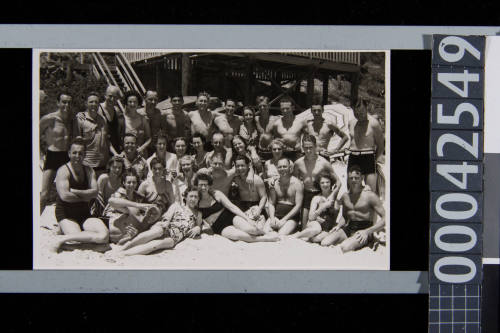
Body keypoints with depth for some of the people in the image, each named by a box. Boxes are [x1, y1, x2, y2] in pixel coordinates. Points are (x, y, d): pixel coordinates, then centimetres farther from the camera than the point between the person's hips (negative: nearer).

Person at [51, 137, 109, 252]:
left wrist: (73, 191, -15)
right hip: (66, 215, -6)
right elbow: (64, 195, -19)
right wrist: (84, 197, -5)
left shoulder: (89, 171, 12)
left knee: (104, 235, -22)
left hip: (85, 215, 6)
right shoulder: (63, 171, -5)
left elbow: (95, 192, -5)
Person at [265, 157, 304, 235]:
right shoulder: (275, 183, 10)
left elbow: (298, 205, -7)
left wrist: (284, 219, -14)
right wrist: (272, 218, -9)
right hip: (276, 216, 4)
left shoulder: (297, 183, -2)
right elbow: (271, 203, 11)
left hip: (291, 218, -4)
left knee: (281, 235, -29)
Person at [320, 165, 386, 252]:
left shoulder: (370, 195, -7)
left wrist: (367, 231, -21)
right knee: (324, 243, -20)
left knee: (344, 247, -34)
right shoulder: (345, 196, 13)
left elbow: (384, 218, -10)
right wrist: (339, 225, 3)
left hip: (363, 230, -6)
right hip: (348, 229, 6)